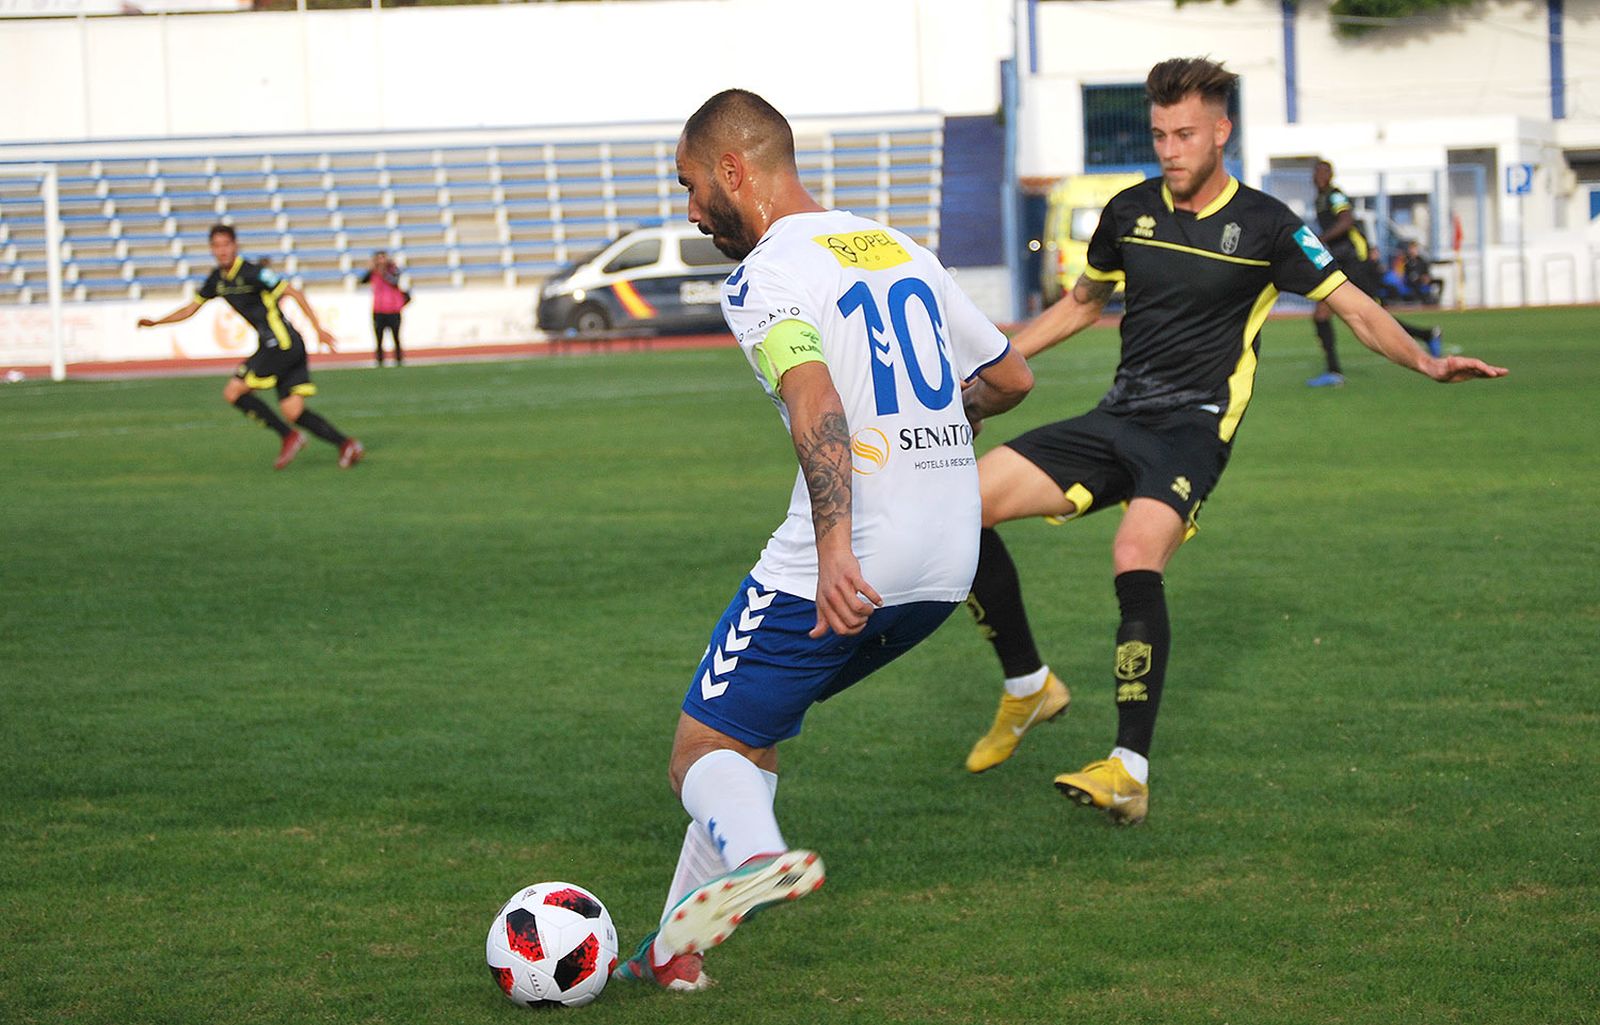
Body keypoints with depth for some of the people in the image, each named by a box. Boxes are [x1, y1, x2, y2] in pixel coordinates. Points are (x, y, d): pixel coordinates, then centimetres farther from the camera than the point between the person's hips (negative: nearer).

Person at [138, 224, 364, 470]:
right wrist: (155, 322, 16)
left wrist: (318, 329, -15)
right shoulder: (217, 280, 14)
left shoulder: (251, 272, -12)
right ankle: (346, 444, -1)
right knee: (292, 411, -1)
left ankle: (289, 436, -3)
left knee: (233, 392, -8)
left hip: (282, 343, -8)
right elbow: (191, 309, 26)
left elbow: (293, 292, -13)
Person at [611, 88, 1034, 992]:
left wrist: (835, 546, -35)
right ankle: (676, 945, 19)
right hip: (949, 566, 8)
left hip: (849, 568, -8)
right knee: (753, 728, 21)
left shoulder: (764, 277, -9)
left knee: (705, 753, 0)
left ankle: (756, 854, -32)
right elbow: (1010, 377, 25)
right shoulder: (903, 250, 16)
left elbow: (817, 403, -26)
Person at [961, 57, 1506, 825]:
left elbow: (1356, 309, 2)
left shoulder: (1264, 226, -1)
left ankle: (1130, 770, -32)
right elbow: (1081, 304, 27)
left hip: (1193, 425, -5)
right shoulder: (1129, 212, 11)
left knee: (1136, 559, -33)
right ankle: (1028, 687, 7)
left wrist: (1425, 362, -15)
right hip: (1116, 417, 5)